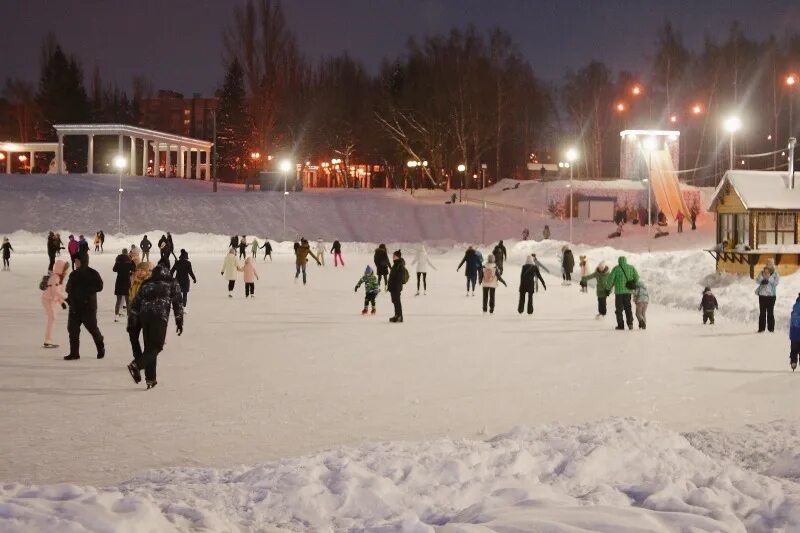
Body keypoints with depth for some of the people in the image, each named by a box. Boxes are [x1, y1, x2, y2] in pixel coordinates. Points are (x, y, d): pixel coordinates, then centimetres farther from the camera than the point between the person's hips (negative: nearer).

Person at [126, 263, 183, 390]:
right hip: (160, 317, -4)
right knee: (157, 346, -1)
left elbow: (135, 304, 17)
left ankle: (150, 379, 8)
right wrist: (179, 321, 8)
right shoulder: (172, 283, 14)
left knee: (149, 346, 11)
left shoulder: (146, 284, 22)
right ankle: (136, 365, -24)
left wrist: (131, 323, 17)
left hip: (144, 316, 4)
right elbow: (177, 303, 6)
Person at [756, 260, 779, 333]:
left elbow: (775, 283, -8)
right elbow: (758, 281, -4)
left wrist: (769, 278, -17)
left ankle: (771, 328, 3)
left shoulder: (775, 273, 3)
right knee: (762, 312, 0)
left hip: (771, 295, -1)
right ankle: (761, 328, 1)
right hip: (762, 294, 1)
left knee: (770, 312, -1)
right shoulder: (762, 272, 7)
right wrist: (763, 276, -18)